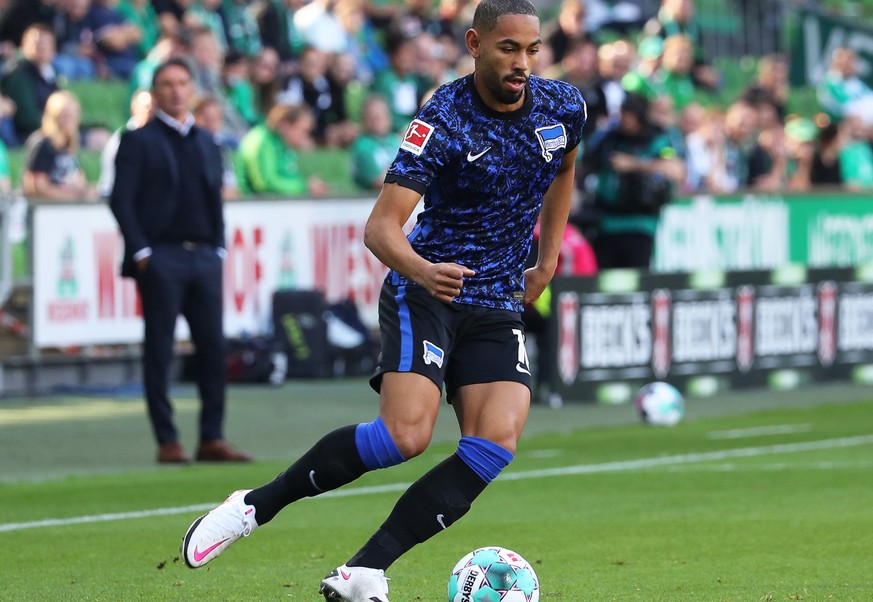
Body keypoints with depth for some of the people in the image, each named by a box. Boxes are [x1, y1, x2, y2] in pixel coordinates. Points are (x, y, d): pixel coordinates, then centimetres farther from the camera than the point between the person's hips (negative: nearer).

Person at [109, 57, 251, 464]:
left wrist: (219, 247, 8)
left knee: (213, 348, 1)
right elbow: (121, 200, -4)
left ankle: (212, 439, 5)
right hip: (161, 258, -5)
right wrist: (141, 252, -11)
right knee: (159, 351, -2)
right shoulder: (138, 141, 1)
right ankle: (167, 441, 1)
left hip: (204, 258, 5)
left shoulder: (206, 143, 17)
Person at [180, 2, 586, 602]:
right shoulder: (443, 120, -16)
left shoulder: (564, 106, 1)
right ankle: (255, 506, -6)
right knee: (406, 434, -25)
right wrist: (419, 267, -43)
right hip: (427, 290, -5)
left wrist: (547, 263, 20)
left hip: (499, 307, 5)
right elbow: (381, 226, -23)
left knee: (496, 443, -19)